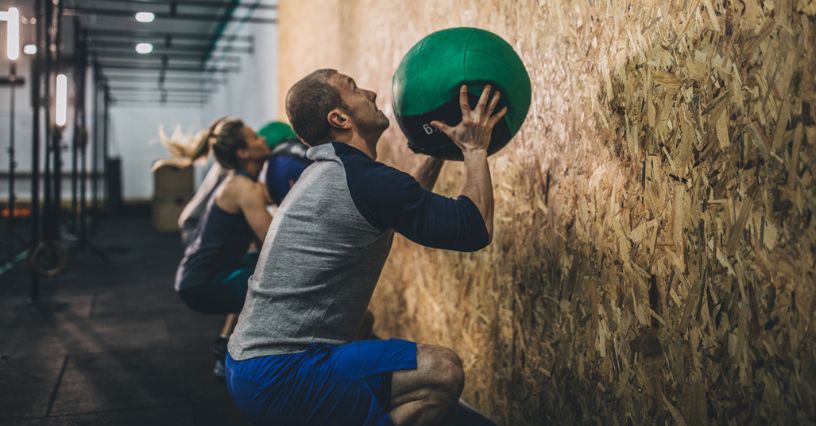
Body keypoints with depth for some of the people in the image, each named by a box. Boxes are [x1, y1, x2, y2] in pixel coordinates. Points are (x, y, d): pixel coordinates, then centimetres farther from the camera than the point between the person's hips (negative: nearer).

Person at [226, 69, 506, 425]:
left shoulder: (328, 173, 12)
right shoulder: (364, 181, -18)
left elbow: (409, 208, 28)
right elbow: (474, 230, -14)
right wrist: (475, 149, -3)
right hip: (278, 377, -10)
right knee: (442, 372, -18)